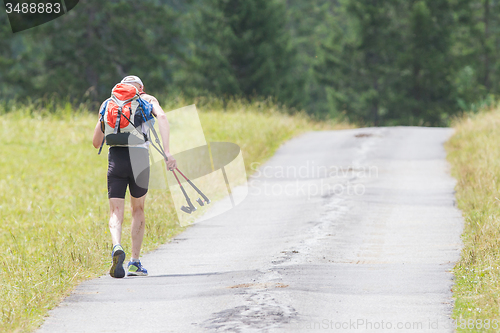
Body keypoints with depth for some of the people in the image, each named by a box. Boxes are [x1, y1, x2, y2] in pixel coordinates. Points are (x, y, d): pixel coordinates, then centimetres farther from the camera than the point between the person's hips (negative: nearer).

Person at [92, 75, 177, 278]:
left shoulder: (109, 103, 21)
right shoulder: (147, 100, 16)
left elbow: (96, 142, 20)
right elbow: (161, 116, -7)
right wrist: (167, 152, -13)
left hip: (116, 157, 0)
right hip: (140, 156, 0)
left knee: (116, 213, 1)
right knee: (138, 210, 19)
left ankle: (117, 247, -29)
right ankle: (135, 262, 18)